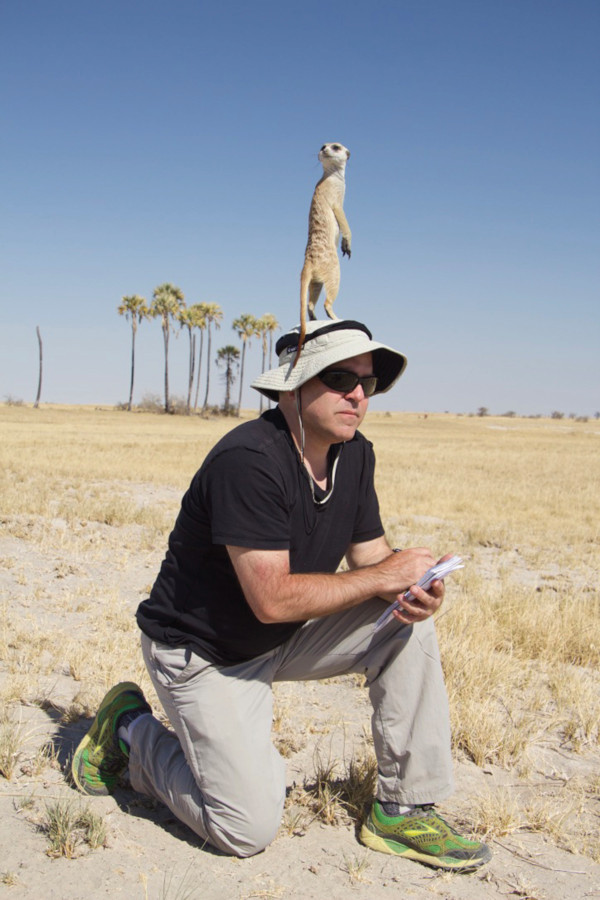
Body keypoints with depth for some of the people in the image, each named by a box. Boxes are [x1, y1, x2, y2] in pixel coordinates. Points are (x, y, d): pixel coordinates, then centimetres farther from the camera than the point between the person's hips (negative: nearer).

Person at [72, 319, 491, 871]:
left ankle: (404, 811, -1)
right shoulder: (248, 460, -29)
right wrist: (383, 576, -25)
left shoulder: (355, 454, -3)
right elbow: (272, 599, -32)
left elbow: (371, 555, 2)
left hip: (284, 638, 8)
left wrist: (411, 589, -22)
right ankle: (131, 732, 14)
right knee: (249, 830, -10)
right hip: (204, 653, -7)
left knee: (408, 621, -11)